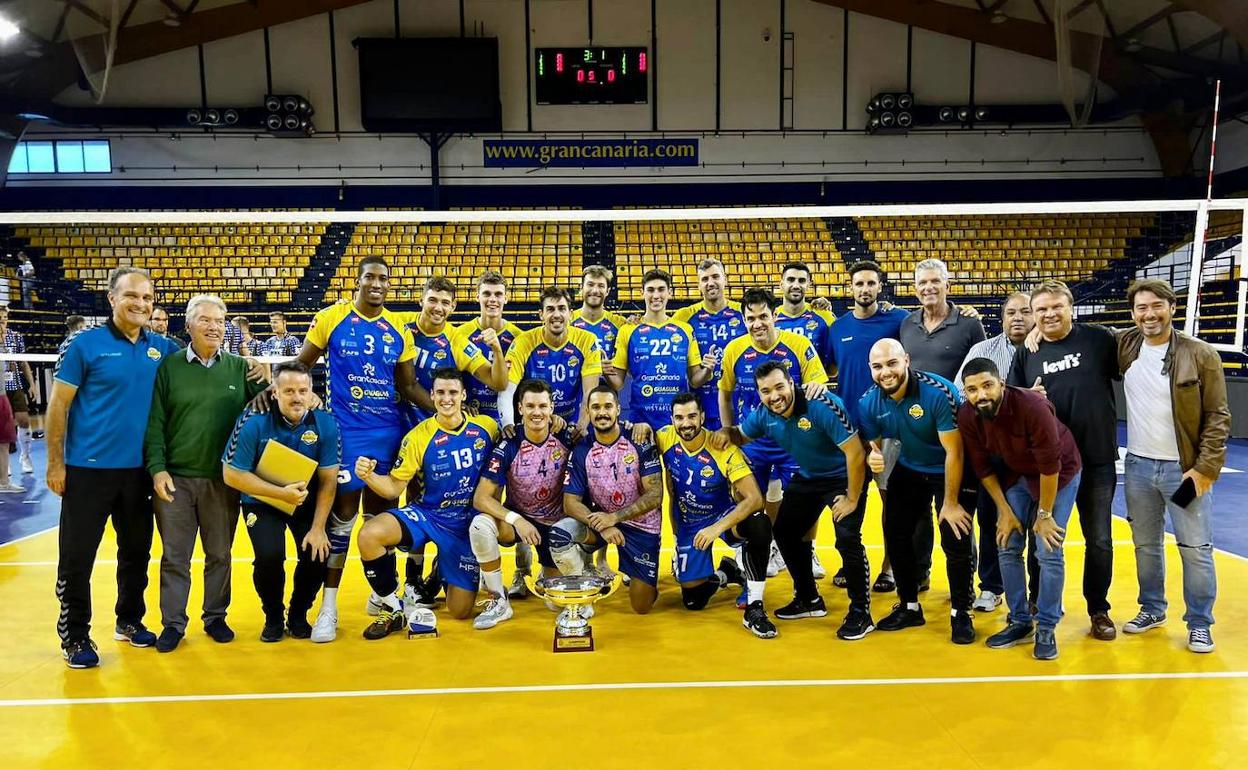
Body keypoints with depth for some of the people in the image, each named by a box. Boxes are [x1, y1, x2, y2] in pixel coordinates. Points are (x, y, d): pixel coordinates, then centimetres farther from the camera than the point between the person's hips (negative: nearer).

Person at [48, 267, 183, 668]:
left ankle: (130, 621, 32)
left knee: (137, 551, 15)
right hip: (88, 468, -4)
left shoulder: (161, 348, 3)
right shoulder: (85, 344, -7)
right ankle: (75, 636, 20)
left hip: (139, 469, 4)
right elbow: (58, 405, -6)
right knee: (77, 557, 4)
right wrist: (55, 463, -9)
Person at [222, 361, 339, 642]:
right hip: (262, 501, -1)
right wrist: (281, 493, -26)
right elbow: (232, 474, -17)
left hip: (307, 502, 2)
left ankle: (298, 616, 14)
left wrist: (318, 528, -16)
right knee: (269, 555, -24)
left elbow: (328, 481, -12)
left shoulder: (325, 423, -16)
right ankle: (273, 618, 7)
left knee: (318, 553, -17)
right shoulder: (253, 422, -20)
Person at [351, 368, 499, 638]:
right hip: (426, 514, -1)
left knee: (460, 611, 0)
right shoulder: (418, 437, -10)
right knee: (368, 535, -31)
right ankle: (393, 609, -8)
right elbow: (394, 487, -9)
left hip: (467, 524, 1)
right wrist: (369, 476, -29)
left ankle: (439, 575, 37)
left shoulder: (487, 427, -6)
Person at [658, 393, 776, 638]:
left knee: (760, 526, -37)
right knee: (693, 601, 1)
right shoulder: (665, 438, -16)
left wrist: (718, 528, -40)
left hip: (723, 516, -3)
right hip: (688, 525, 3)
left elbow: (755, 498, -30)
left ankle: (754, 608, -23)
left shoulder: (724, 450, -25)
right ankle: (726, 573, 34)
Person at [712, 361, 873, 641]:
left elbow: (855, 452, -29)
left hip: (843, 478, -7)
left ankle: (861, 613, -1)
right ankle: (809, 599, 29)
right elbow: (742, 435, 8)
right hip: (807, 478, 7)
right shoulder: (764, 413, -13)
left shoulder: (822, 406, -32)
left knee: (847, 539, -20)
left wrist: (852, 498, -23)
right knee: (785, 532, 10)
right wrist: (727, 432, -16)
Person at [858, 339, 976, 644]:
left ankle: (961, 613, 12)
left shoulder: (939, 393, -30)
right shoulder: (868, 402, -14)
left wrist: (951, 503, -21)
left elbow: (953, 452, -25)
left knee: (956, 542, -10)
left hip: (952, 471, -5)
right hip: (908, 471, 5)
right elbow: (872, 445, -2)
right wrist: (873, 458, -28)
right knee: (896, 535, 6)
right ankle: (909, 607, 25)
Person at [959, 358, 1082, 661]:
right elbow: (983, 466, -8)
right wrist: (1005, 511, -5)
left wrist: (1045, 515, -18)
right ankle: (1019, 621, 17)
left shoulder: (1032, 406, -34)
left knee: (1049, 552, -9)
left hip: (1059, 473, -4)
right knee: (1007, 548, 1)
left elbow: (1050, 465, -26)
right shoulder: (967, 416, -20)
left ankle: (1046, 628, 6)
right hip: (1015, 475, 4)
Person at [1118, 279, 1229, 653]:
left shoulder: (1201, 354, -9)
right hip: (1137, 466, 3)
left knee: (1196, 548, 2)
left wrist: (1206, 468, -12)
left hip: (1184, 468, -3)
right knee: (1146, 544, 15)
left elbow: (1218, 417, -7)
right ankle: (1152, 609, 31)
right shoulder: (1124, 346, 1)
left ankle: (1200, 624, 17)